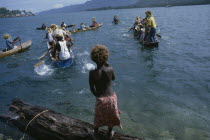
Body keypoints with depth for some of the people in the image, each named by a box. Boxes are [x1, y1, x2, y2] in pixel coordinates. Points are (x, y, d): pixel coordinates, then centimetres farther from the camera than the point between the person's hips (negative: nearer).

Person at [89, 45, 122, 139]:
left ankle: (96, 132, 51)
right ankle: (109, 133, 47)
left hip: (100, 99, 0)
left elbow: (92, 88, -10)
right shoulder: (110, 69, -16)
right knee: (111, 116, 26)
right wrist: (108, 66, 1)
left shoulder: (92, 73, -19)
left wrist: (97, 95, 9)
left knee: (98, 116, 27)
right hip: (111, 97, 1)